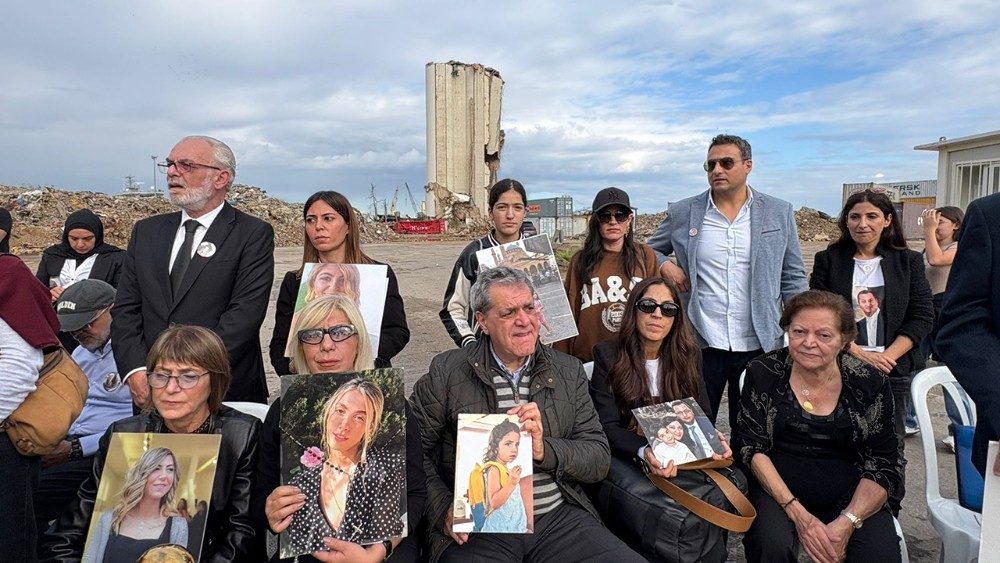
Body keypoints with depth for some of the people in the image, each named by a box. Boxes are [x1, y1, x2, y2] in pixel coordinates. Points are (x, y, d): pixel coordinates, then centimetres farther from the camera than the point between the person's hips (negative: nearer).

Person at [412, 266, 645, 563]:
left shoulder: (569, 371, 8)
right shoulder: (446, 371, 1)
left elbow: (599, 460, 5)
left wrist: (543, 449, -13)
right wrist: (443, 510, -11)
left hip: (560, 517, 3)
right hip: (477, 528, -3)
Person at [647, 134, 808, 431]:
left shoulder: (779, 213, 4)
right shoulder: (682, 213, 2)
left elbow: (793, 278, 7)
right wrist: (665, 266, -7)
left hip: (759, 344, 1)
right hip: (700, 344, 0)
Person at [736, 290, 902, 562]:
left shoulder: (871, 383, -4)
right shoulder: (764, 373, -5)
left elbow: (884, 466, -2)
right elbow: (752, 446, -7)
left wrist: (847, 522, -17)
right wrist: (797, 513, -18)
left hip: (851, 497, 2)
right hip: (777, 487, -1)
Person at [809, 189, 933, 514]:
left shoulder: (908, 262, 7)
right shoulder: (828, 261, 3)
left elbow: (922, 317, 2)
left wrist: (887, 357, -10)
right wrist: (859, 354, -13)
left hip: (893, 370, 1)